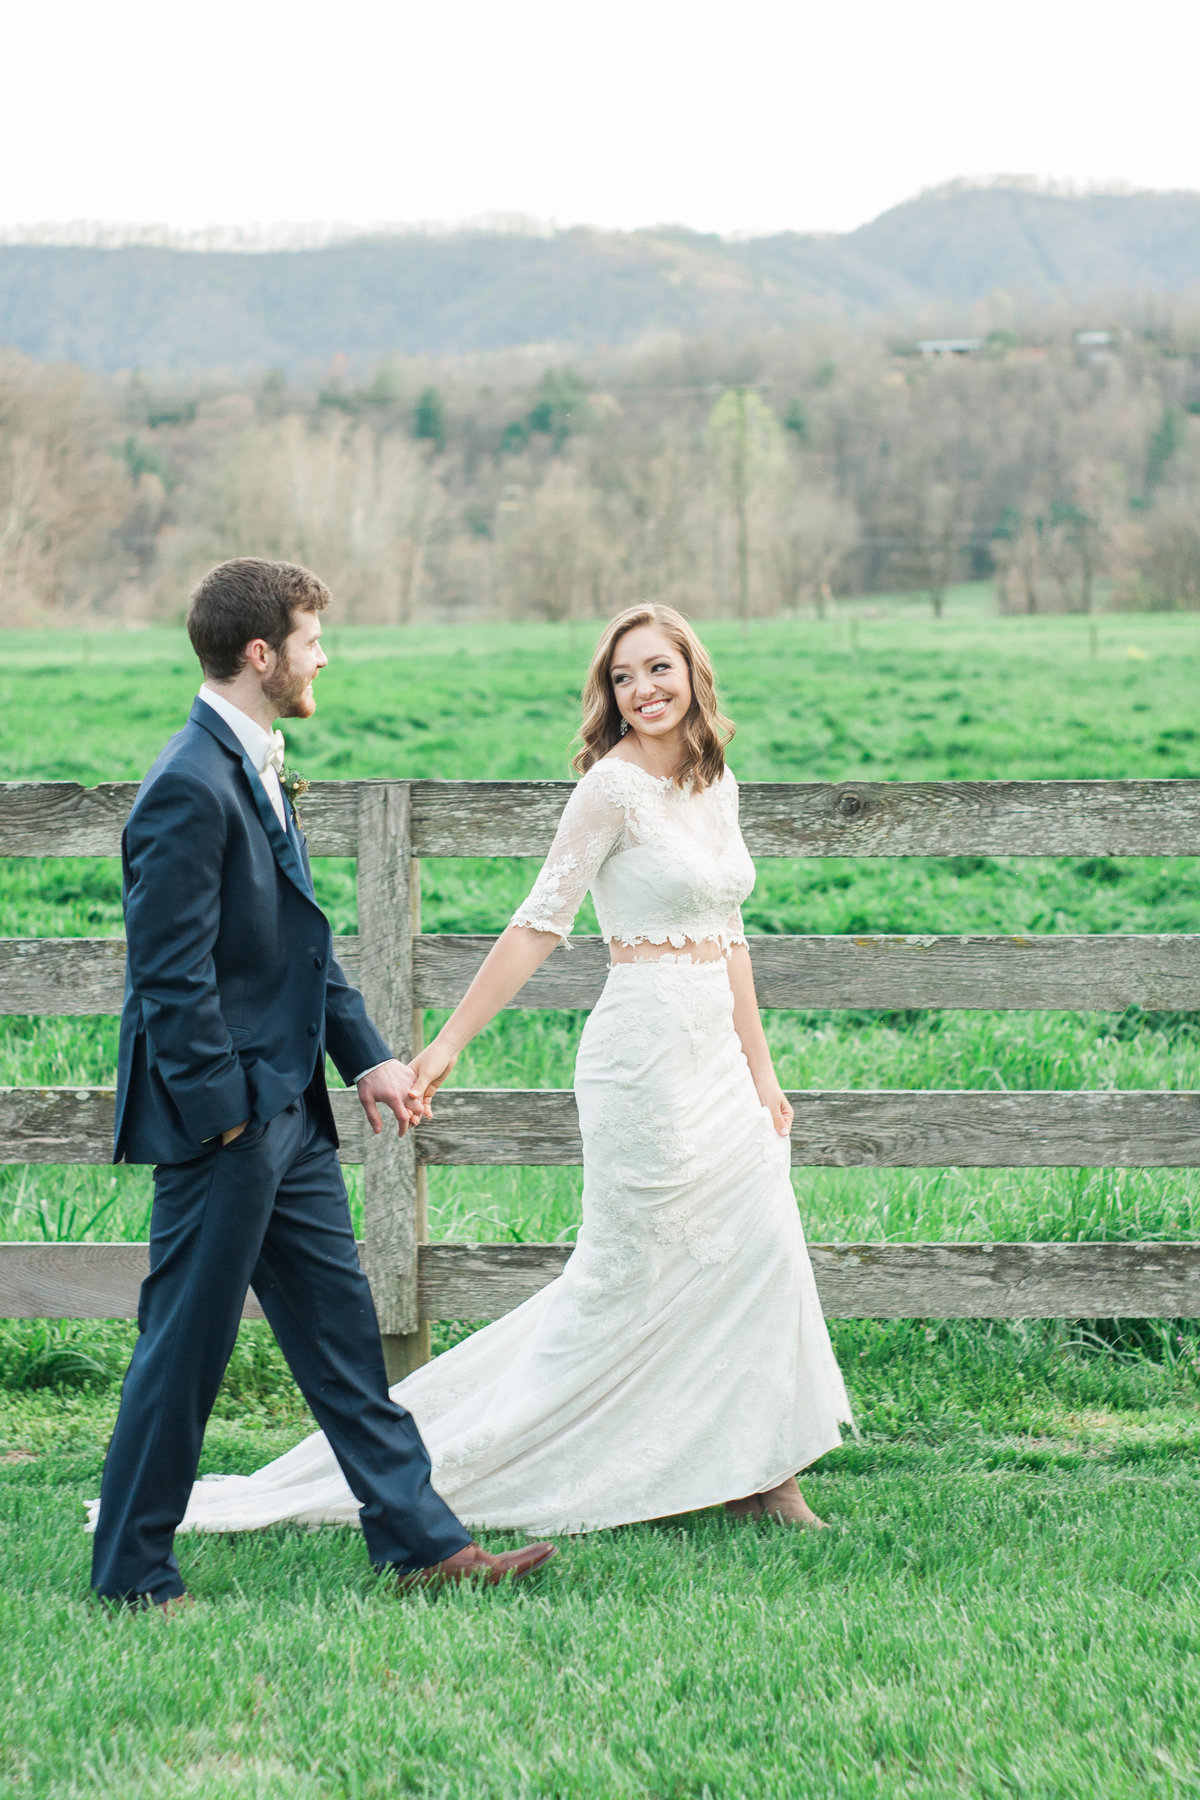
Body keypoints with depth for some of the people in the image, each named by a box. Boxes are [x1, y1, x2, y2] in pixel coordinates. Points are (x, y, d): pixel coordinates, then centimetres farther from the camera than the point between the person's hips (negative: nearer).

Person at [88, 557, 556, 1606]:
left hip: (289, 1116, 10)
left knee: (343, 1333, 13)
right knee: (185, 1349, 0)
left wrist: (366, 1056, 12)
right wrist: (225, 1115, -19)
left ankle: (420, 1539, 19)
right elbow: (172, 977, -21)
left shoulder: (256, 771, 13)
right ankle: (131, 1577, 12)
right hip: (223, 1124, -10)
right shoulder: (190, 789, -19)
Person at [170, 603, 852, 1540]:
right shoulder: (614, 786, -11)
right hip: (645, 1050, -7)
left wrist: (761, 1072, 16)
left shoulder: (718, 786, 11)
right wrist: (450, 1042, -13)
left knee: (764, 1253, 5)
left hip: (716, 1056, 7)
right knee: (626, 1274, -2)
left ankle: (760, 1477, 14)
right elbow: (540, 923, -11)